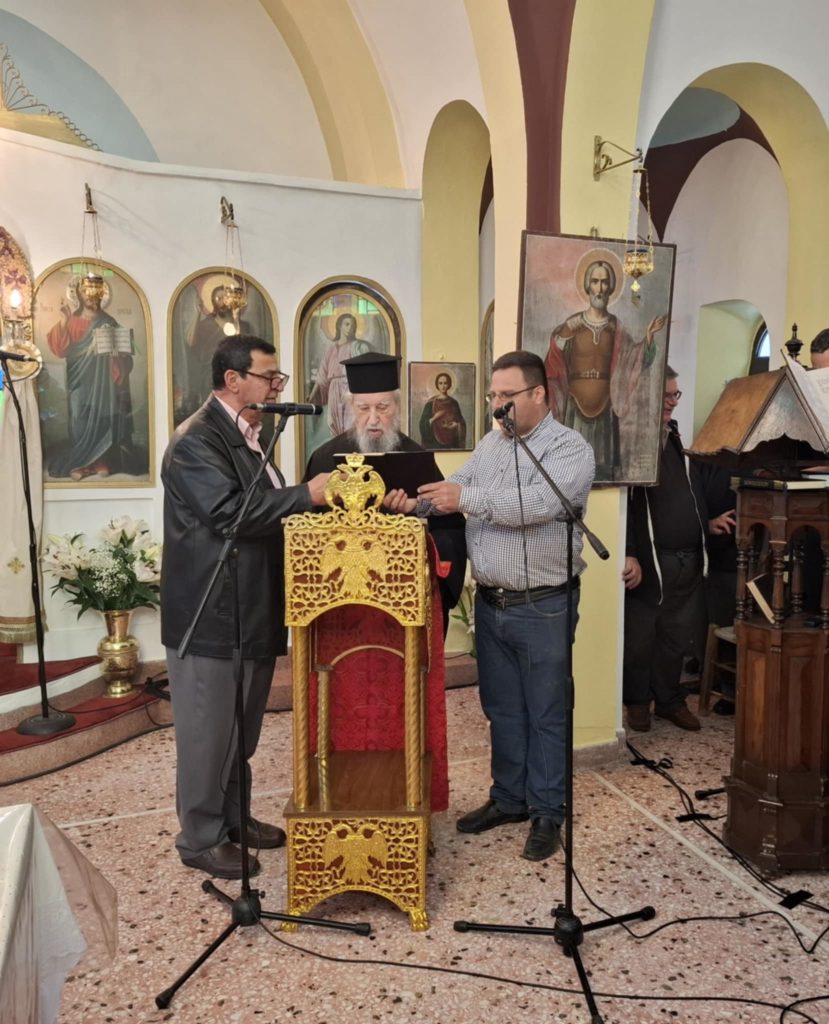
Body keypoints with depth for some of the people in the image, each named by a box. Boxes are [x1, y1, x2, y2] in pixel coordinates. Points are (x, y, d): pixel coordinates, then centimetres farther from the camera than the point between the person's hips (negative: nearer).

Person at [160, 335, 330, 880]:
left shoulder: (249, 435, 14)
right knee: (208, 730, 6)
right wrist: (306, 495, -24)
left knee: (242, 727, 20)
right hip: (211, 613, -9)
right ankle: (201, 838, 24)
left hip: (251, 609, 9)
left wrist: (311, 500, 1)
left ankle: (233, 817, 37)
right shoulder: (196, 440, -16)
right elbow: (230, 513, -27)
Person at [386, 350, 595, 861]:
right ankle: (509, 798, 34)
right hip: (490, 602, 6)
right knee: (501, 707, 17)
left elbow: (538, 504, -25)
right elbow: (457, 488, 6)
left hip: (542, 607, -6)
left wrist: (465, 498, -29)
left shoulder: (571, 448, -11)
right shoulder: (490, 443, 11)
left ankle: (548, 812, 24)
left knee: (546, 713, 8)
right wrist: (416, 503, -14)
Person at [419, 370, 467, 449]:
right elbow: (423, 424, -3)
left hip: (451, 442, 2)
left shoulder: (453, 403, 7)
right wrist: (434, 418, -18)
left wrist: (456, 425, -11)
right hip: (434, 442, -2)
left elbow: (461, 422, 10)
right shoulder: (431, 403, 0)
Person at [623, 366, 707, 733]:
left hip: (688, 560, 8)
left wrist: (707, 522, 16)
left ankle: (669, 700, 31)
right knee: (639, 638, 6)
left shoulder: (675, 439, 15)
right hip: (648, 561, -7)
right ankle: (637, 700, 24)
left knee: (678, 636, 16)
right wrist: (629, 555, -22)